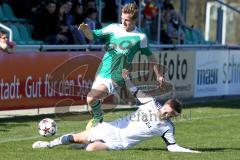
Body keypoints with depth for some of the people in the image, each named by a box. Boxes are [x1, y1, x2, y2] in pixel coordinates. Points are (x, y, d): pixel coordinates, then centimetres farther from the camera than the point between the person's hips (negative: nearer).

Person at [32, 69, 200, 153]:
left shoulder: (167, 127, -10)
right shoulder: (152, 102, -4)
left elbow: (172, 146, -8)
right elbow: (135, 92, 8)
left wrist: (190, 151, -21)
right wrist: (127, 78, -4)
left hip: (121, 142, -3)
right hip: (114, 128, 3)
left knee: (90, 148, -24)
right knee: (77, 138, 4)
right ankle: (49, 144, 23)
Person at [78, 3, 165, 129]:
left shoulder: (140, 37, -4)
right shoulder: (113, 28, 3)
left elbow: (149, 56, 9)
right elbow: (93, 36, 4)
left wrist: (158, 75, 13)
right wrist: (86, 30, -18)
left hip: (116, 78, -5)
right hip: (101, 74, 5)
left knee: (91, 99, -21)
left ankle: (97, 118, 6)